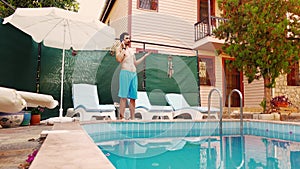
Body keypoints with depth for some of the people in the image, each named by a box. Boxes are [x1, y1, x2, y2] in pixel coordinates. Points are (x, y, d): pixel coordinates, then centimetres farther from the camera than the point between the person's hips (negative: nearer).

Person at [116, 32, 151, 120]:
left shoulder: (131, 50, 23)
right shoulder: (119, 48, 4)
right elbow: (119, 59, -15)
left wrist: (145, 56, 27)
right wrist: (123, 48, -8)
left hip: (134, 74, 6)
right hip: (125, 73, -6)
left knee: (133, 97, 4)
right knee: (123, 96, -8)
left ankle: (132, 117, 9)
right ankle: (122, 117, -5)